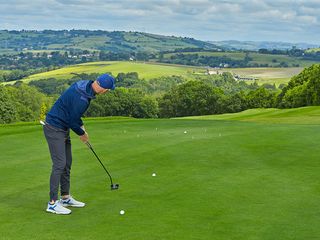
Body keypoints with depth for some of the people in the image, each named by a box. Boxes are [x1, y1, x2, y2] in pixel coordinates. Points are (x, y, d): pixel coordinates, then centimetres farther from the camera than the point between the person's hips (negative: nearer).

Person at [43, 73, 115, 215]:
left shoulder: (84, 84, 0)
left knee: (67, 163, 13)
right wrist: (82, 134, -1)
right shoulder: (82, 99, -29)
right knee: (59, 164, -10)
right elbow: (73, 122, -19)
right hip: (54, 129, -10)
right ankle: (52, 203, -6)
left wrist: (81, 126, 9)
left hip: (63, 128, 10)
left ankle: (65, 198, 22)